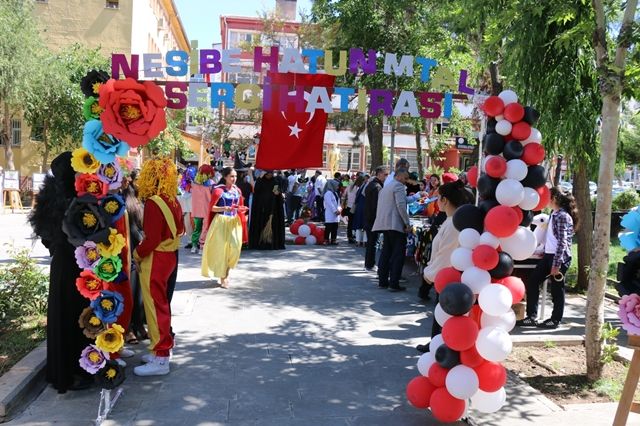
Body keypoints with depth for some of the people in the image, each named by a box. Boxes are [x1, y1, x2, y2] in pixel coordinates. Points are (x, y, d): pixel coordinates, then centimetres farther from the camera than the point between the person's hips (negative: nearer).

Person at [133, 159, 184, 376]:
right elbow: (179, 229, 14)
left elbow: (151, 239, -23)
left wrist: (137, 254, -8)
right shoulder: (173, 201, 6)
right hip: (169, 256, 9)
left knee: (155, 306, -1)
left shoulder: (153, 203, -20)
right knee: (161, 304, 18)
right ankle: (162, 348, 29)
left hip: (154, 260, -9)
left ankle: (160, 359, 5)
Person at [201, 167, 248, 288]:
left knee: (235, 247, -3)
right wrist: (225, 208, -22)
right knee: (221, 248, -1)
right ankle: (222, 277, 9)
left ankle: (226, 273, 19)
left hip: (235, 222, 5)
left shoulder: (237, 190, 9)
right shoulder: (219, 190, -8)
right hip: (221, 221, -5)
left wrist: (242, 210, -3)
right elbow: (211, 207, -8)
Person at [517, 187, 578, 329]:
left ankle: (555, 320, 17)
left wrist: (556, 264, -20)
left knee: (556, 288, 3)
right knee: (532, 281, 7)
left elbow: (562, 242, -18)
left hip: (559, 258, -9)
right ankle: (531, 317, 12)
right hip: (548, 255, 9)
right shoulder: (554, 214, 14)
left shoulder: (563, 216, -14)